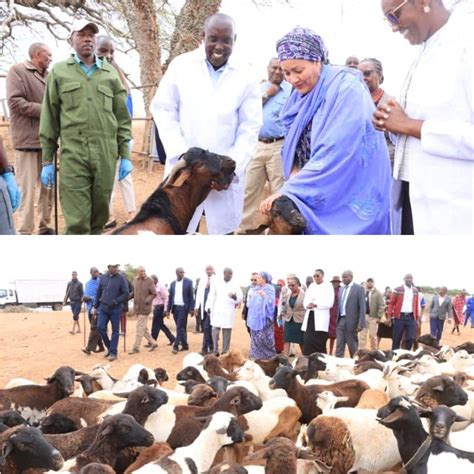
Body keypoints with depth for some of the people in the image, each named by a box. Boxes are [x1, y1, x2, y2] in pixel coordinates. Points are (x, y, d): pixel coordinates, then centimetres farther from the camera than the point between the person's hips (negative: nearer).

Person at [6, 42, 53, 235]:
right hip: (28, 139, -7)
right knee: (27, 188, -6)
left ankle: (44, 227, 23)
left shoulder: (48, 76, 13)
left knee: (47, 186, 13)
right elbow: (15, 101, -14)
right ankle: (25, 234, -3)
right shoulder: (17, 71, -5)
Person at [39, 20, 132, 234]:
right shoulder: (59, 72, 8)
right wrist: (47, 160, 3)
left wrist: (125, 155, 6)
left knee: (100, 216, 7)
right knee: (77, 221, -7)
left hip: (106, 154, 2)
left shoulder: (110, 73, 13)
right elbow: (49, 118, 7)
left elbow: (122, 117, 13)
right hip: (72, 154, -2)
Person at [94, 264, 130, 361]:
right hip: (103, 307, 3)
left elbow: (126, 294, -8)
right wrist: (95, 306, 15)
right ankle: (109, 347, 17)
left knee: (115, 330, 2)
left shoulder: (121, 278, -5)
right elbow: (99, 293, 14)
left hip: (115, 308, -3)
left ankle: (113, 353, 8)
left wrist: (115, 301, -17)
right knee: (101, 328, -4)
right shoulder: (103, 277, 6)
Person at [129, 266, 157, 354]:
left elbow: (154, 294, -7)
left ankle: (136, 348, 1)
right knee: (143, 328, 13)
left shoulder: (149, 281, -10)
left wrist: (148, 300, -21)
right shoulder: (135, 280, 7)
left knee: (140, 328, -5)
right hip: (137, 307, 7)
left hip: (145, 308, -6)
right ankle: (153, 343, 26)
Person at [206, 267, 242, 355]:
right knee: (215, 331, -3)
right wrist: (209, 307, -2)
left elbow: (240, 299, 1)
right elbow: (211, 296, 6)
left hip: (229, 312, 0)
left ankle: (225, 353, 9)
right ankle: (215, 352, 8)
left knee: (227, 333, 2)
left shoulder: (235, 285, 4)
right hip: (217, 311, 0)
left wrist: (235, 297, -21)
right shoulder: (216, 282, 6)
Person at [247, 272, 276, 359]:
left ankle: (268, 355, 1)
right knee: (255, 337, 7)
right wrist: (250, 297, 3)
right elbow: (251, 302, 22)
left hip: (264, 317, -7)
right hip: (255, 317, 7)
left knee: (264, 338, -7)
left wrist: (264, 295, -26)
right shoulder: (256, 289, 14)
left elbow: (271, 301, -14)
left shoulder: (269, 289, -4)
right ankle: (256, 355, 14)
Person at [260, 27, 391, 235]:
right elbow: (292, 147, 9)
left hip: (350, 197, -6)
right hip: (314, 196, 7)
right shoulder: (299, 97, 7)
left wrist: (289, 191, -25)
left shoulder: (345, 89, -16)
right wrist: (295, 177, -13)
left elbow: (335, 154, -25)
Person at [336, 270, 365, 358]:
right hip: (340, 320, 5)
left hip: (351, 321, -5)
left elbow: (362, 307, -9)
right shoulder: (341, 289, 14)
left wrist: (360, 324, -16)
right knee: (339, 346, 2)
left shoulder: (358, 288, -5)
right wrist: (336, 320, 9)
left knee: (353, 346, 5)